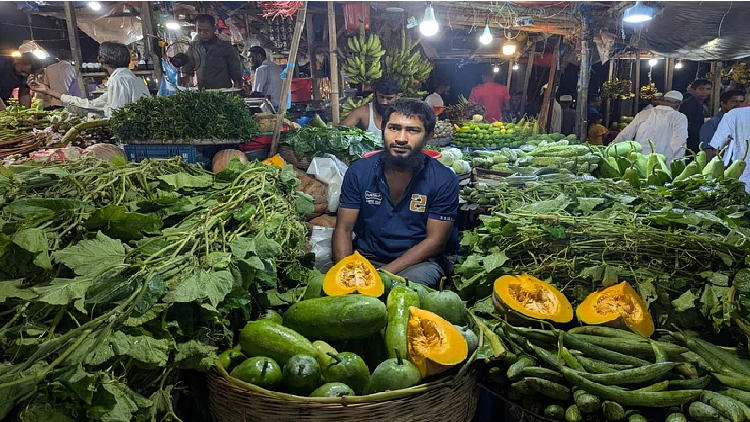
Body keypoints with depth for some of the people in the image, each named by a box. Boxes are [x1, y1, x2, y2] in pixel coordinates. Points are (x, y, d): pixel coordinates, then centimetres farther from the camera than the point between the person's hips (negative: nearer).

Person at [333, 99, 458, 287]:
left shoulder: (444, 180, -10)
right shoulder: (359, 171, -2)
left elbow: (435, 240, -10)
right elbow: (343, 228, -1)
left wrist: (384, 273, -19)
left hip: (420, 262, -1)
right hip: (367, 257, 2)